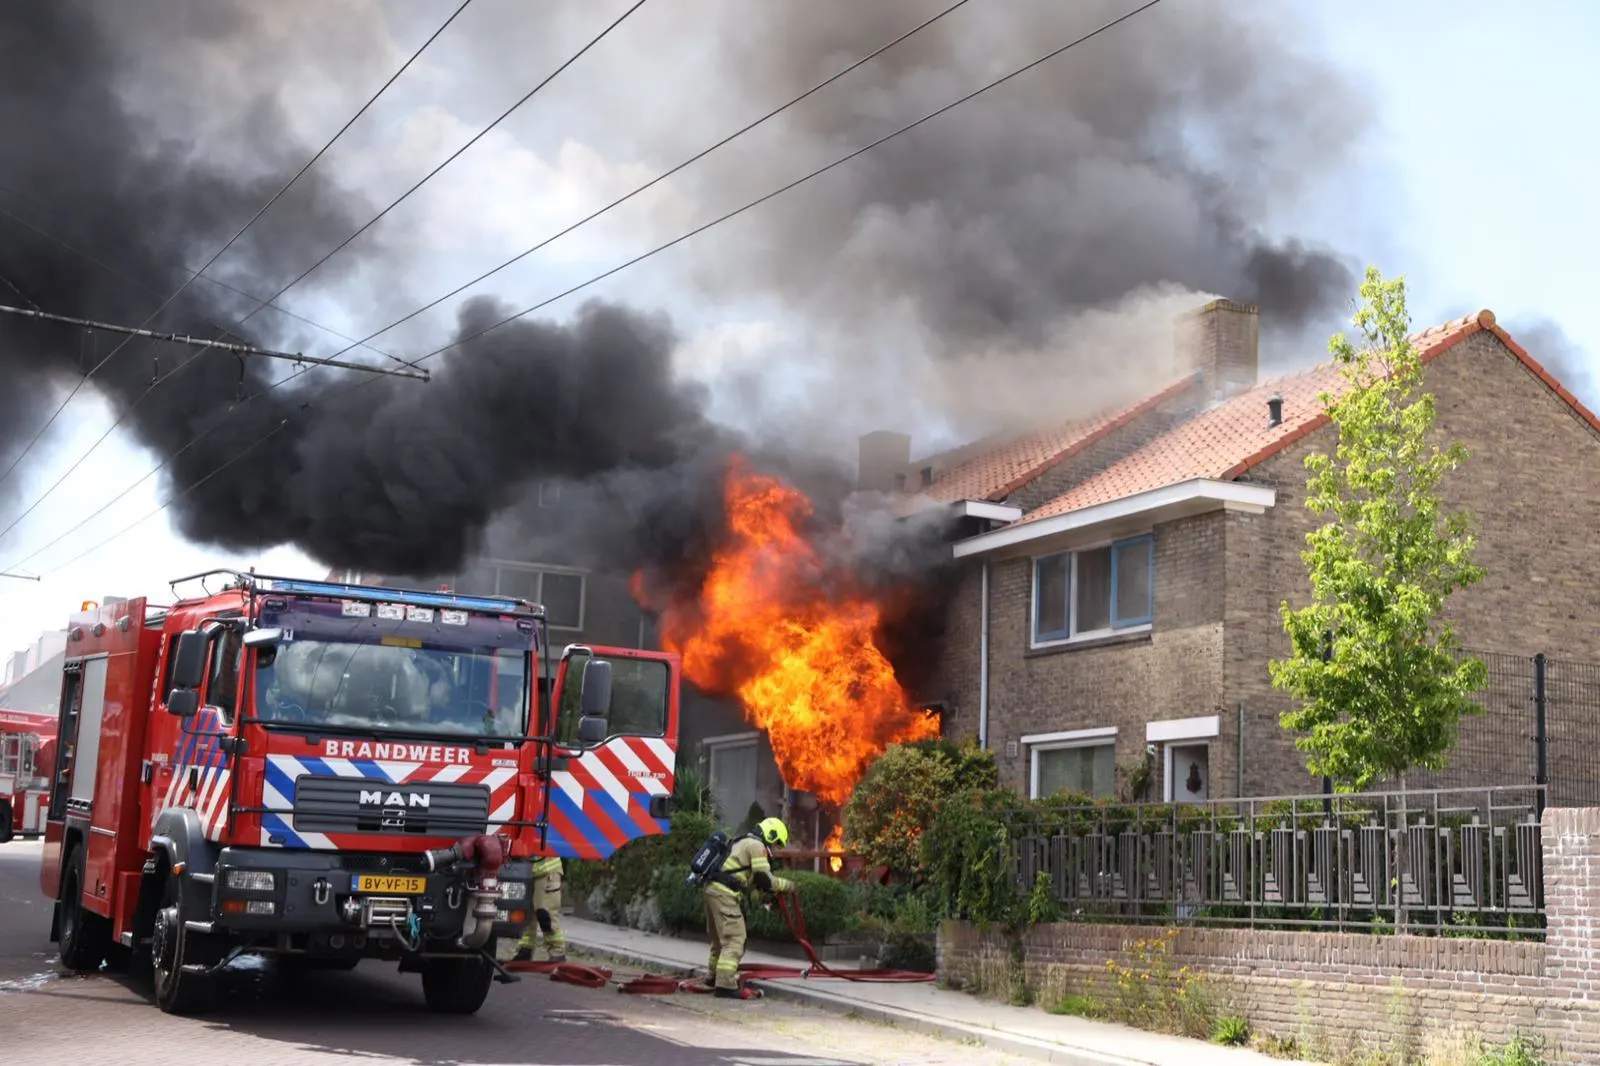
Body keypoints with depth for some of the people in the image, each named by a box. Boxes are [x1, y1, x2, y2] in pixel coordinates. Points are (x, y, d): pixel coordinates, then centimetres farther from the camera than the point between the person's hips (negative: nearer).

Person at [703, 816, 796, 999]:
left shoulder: (744, 842, 27)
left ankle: (714, 976, 38)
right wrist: (786, 885, 4)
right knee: (735, 939, -10)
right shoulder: (756, 846, -4)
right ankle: (725, 985, -16)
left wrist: (767, 890, 19)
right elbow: (764, 879, -10)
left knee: (720, 937, 24)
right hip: (723, 893, -10)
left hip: (712, 889, 10)